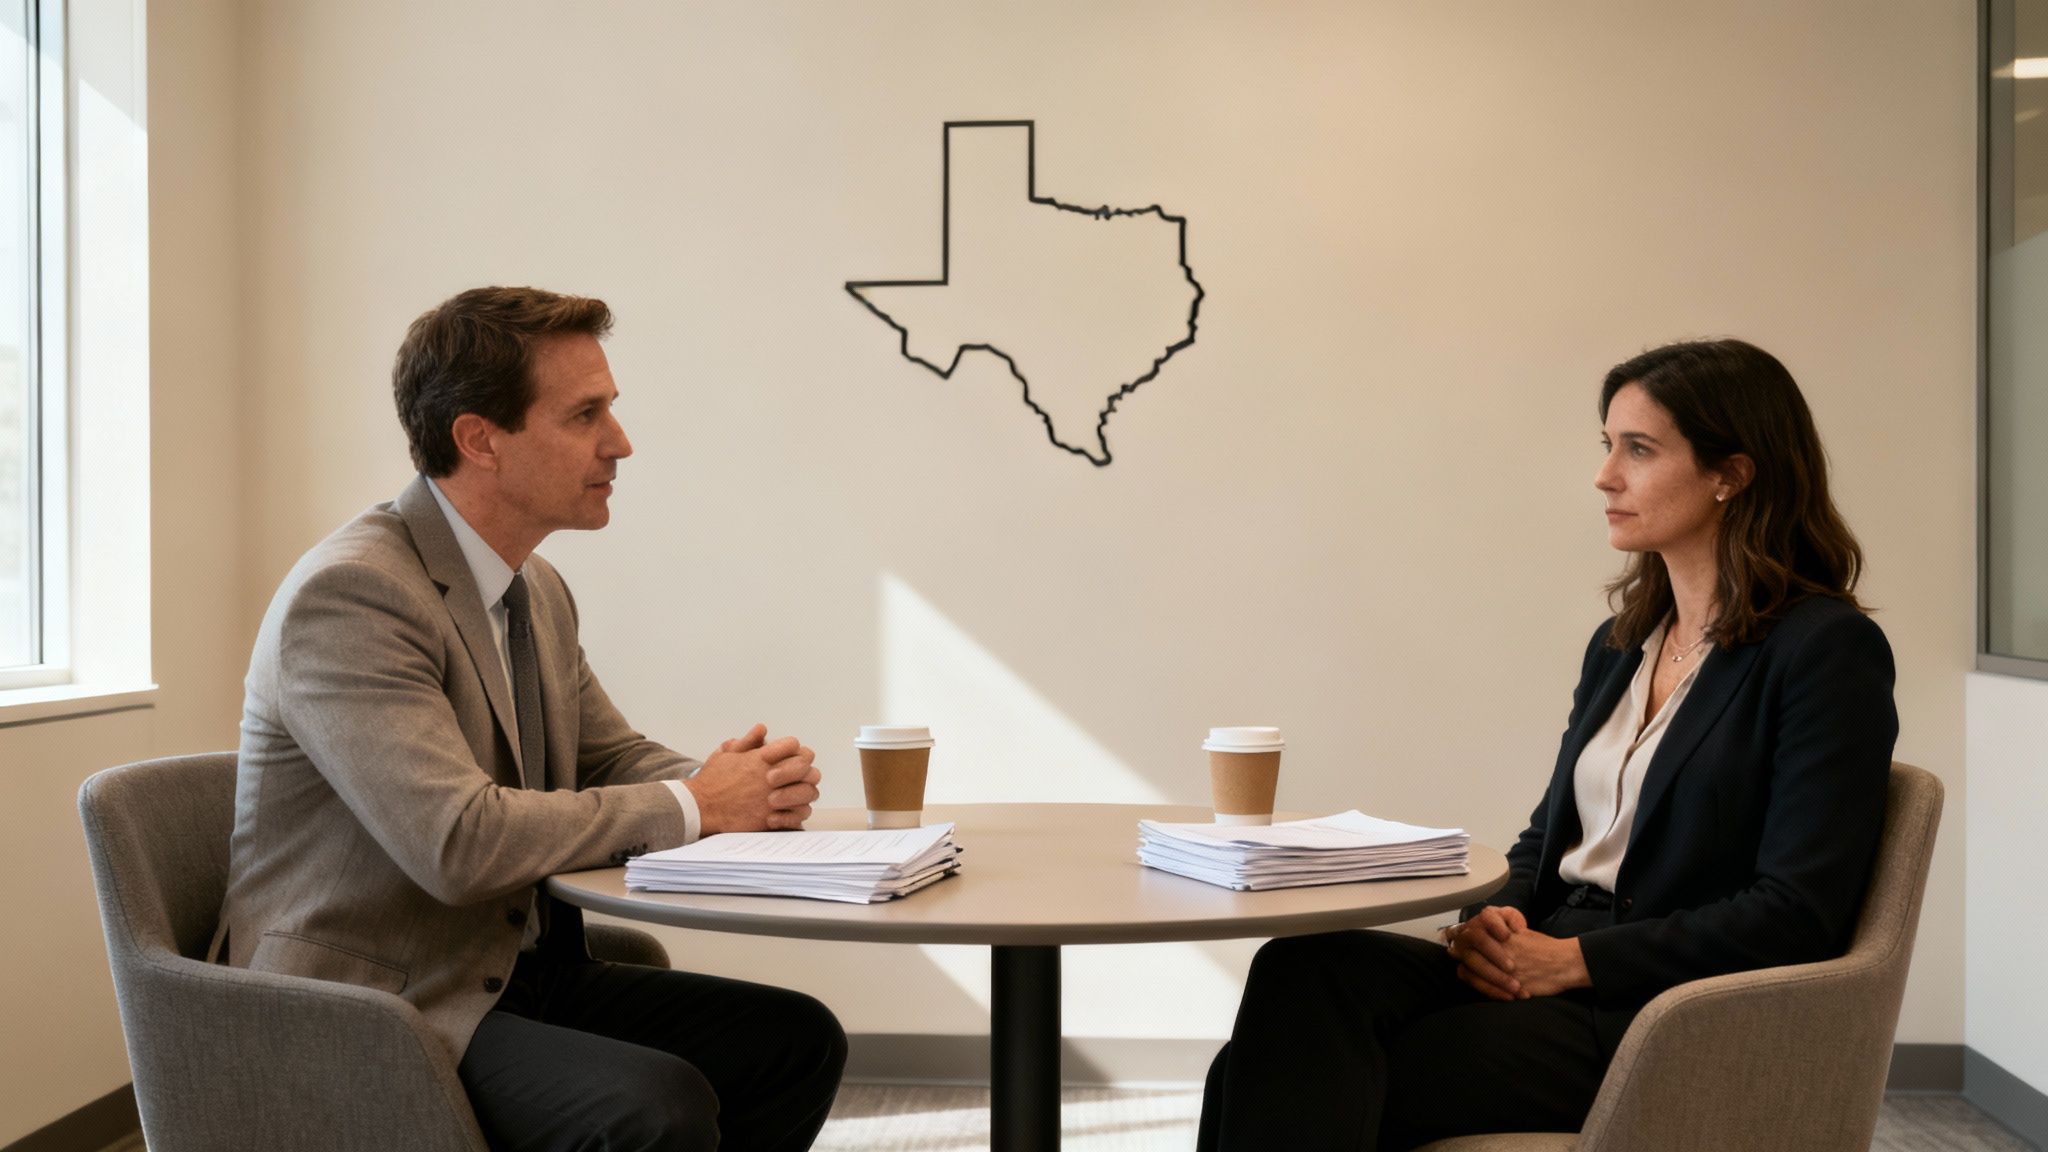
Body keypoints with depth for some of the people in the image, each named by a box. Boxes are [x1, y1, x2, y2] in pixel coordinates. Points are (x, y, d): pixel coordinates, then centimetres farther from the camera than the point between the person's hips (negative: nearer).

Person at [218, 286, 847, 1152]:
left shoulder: (537, 591, 10)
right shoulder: (350, 594, -20)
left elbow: (614, 760, 16)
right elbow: (458, 841, -29)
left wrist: (744, 788, -7)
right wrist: (689, 806, -18)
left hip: (519, 975, 9)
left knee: (797, 1039, -2)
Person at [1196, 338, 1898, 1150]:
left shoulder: (1827, 649, -6)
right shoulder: (1621, 644, 18)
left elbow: (1796, 915, -13)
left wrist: (1574, 959, -15)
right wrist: (1497, 916, -1)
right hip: (1550, 971, 7)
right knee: (1307, 968, -23)